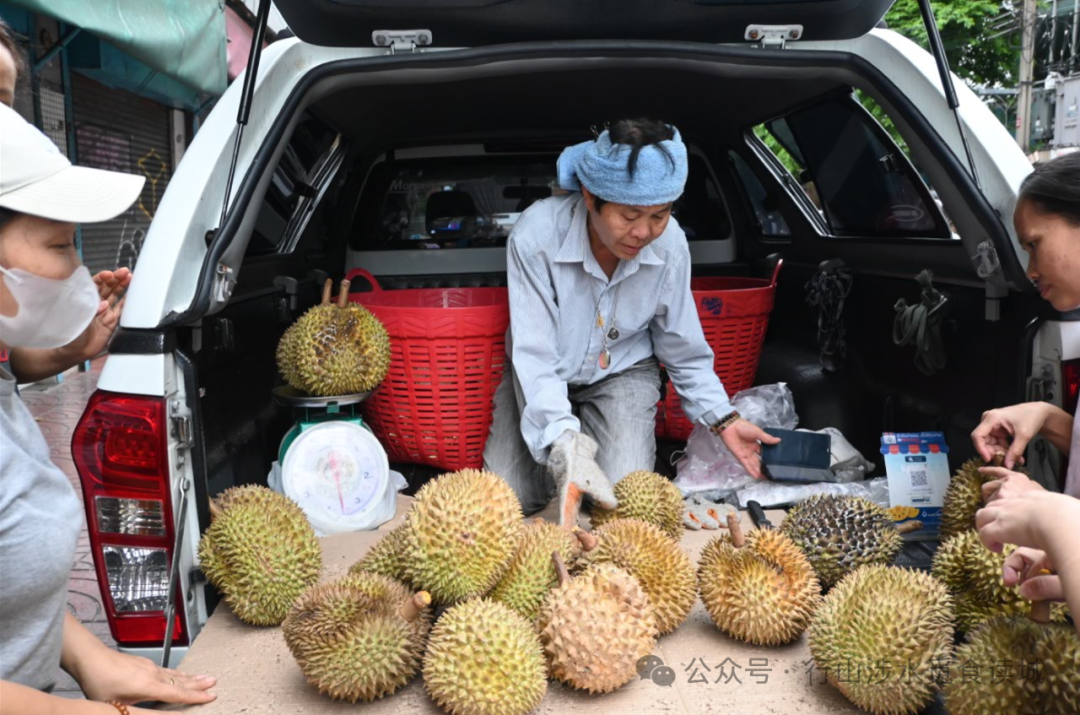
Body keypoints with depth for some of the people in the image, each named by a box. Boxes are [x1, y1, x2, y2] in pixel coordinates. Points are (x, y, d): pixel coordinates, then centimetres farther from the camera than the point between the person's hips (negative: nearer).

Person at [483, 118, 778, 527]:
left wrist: (724, 420, -14)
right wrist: (564, 442, -42)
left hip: (623, 371, 1)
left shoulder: (670, 244, -20)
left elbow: (683, 350, -6)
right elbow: (534, 356, -30)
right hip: (545, 376, -1)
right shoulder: (536, 236, -29)